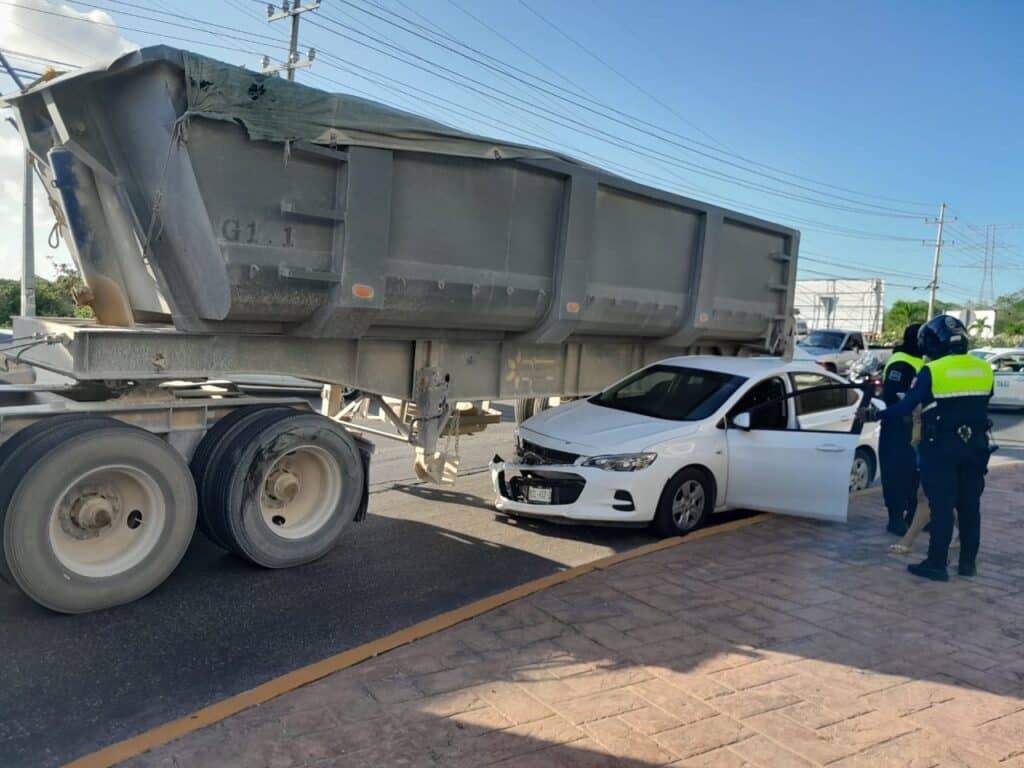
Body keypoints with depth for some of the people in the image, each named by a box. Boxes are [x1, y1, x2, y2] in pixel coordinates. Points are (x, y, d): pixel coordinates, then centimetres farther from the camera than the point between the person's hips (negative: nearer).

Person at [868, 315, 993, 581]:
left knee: (941, 506, -1)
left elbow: (906, 406, -10)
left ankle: (937, 564, 2)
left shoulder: (932, 371, -14)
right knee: (970, 505, 14)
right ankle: (968, 561, 22)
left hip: (942, 448, -5)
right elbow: (979, 404, 14)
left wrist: (878, 414, 5)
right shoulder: (983, 369, 3)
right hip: (975, 446, 5)